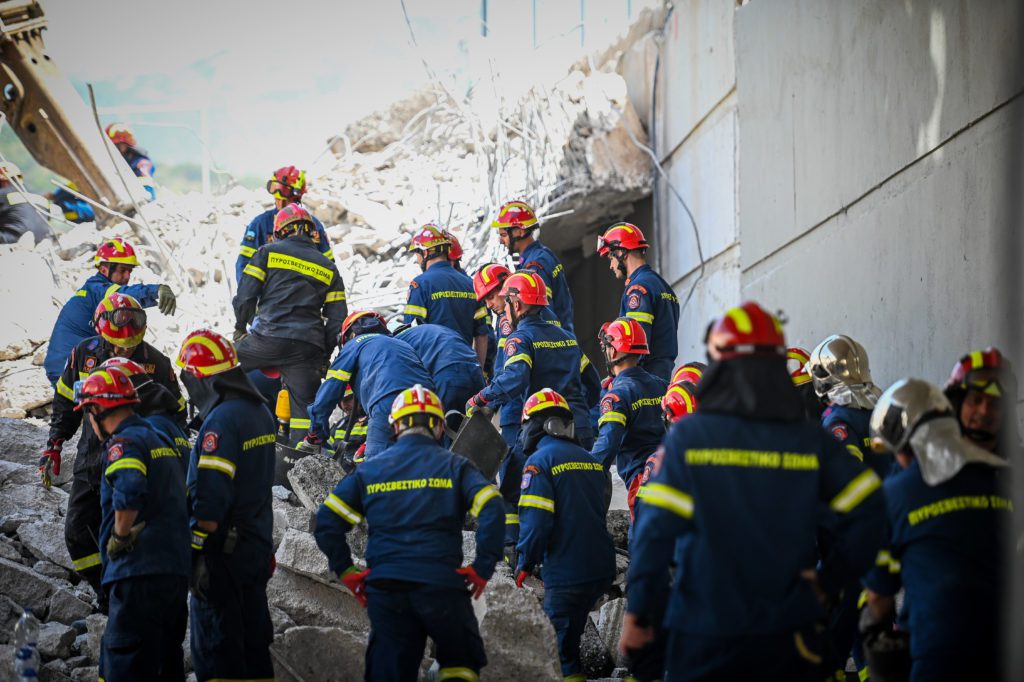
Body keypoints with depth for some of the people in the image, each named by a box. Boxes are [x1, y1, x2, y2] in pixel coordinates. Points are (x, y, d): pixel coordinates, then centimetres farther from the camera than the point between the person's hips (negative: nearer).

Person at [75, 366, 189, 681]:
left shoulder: (123, 443, -9)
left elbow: (128, 492, -29)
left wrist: (120, 536, -15)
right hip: (177, 570, 9)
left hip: (140, 574, -9)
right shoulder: (161, 440, 19)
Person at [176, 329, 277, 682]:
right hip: (258, 547, 9)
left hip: (223, 551, -9)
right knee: (254, 642, 15)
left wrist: (195, 554, -19)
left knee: (216, 646, -1)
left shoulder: (221, 421, -19)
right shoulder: (260, 412, 9)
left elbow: (210, 497, -23)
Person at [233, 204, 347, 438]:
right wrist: (324, 355, 20)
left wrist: (240, 327, 19)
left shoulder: (268, 252, 9)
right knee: (304, 408, 3)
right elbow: (337, 319, 14)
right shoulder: (328, 268, 18)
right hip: (308, 347, 3)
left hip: (268, 339, -2)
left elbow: (245, 296, 2)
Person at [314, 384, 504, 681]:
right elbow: (491, 511, -11)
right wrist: (483, 568, -5)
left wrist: (346, 572, 11)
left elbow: (327, 523, 5)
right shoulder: (454, 466, 3)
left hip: (384, 589, 2)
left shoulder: (369, 470, 9)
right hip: (441, 585, -2)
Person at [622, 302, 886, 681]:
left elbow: (655, 529, -11)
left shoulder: (688, 436, -7)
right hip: (788, 629, 2)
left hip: (708, 628, -2)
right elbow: (868, 509, -4)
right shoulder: (812, 440, 1)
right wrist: (830, 580, 5)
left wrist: (639, 613, -3)